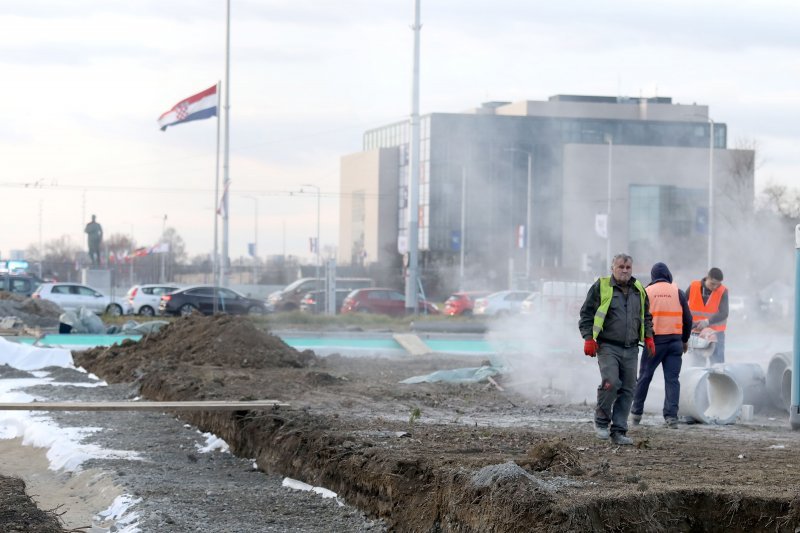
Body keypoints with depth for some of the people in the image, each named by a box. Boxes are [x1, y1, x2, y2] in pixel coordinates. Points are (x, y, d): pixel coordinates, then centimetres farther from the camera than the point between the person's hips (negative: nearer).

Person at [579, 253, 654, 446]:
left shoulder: (639, 290, 15)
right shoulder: (601, 287, -1)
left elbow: (646, 316, 27)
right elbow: (586, 314, 0)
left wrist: (648, 336, 15)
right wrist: (588, 338, -8)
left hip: (631, 350, 5)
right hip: (608, 347, -5)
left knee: (627, 390, 2)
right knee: (610, 383, -20)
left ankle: (619, 432, 8)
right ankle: (601, 421, 1)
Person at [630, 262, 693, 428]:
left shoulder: (646, 292, 1)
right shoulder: (677, 292, 5)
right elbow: (688, 318, 7)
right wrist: (685, 340, 18)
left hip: (654, 340, -1)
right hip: (675, 341, 1)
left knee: (644, 377, 11)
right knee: (672, 379, 2)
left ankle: (636, 413, 17)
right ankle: (671, 416, -6)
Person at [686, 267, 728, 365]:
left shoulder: (723, 291, -11)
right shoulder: (694, 287, -6)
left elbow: (723, 313, -20)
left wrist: (707, 322, -34)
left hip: (715, 332, -2)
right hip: (696, 332, 2)